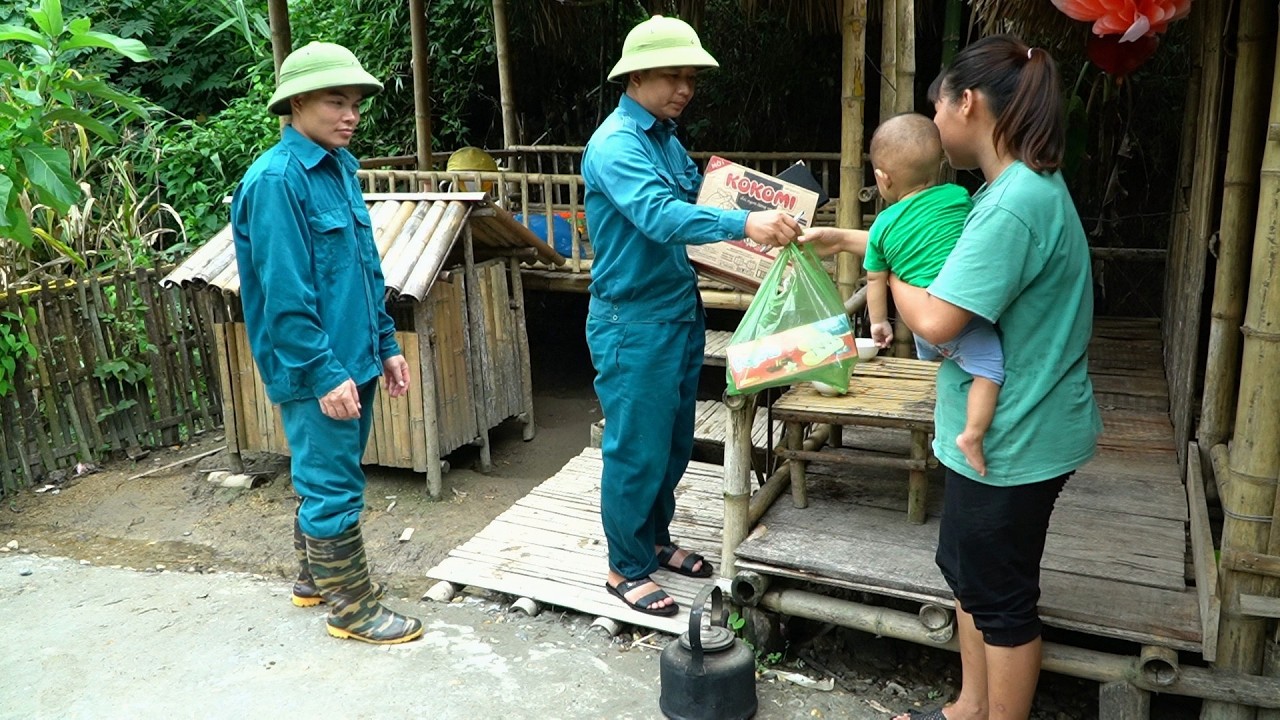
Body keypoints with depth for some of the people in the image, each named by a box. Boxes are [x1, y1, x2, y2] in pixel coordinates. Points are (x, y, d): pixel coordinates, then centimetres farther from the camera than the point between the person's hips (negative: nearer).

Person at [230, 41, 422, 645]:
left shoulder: (338, 167, 11)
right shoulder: (276, 178, -16)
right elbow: (285, 293, -20)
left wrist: (385, 344, 15)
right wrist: (324, 373, -20)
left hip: (352, 359, 9)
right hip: (316, 370, -9)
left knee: (328, 476, 21)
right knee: (334, 488, 2)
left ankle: (317, 575, 38)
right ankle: (351, 607, 16)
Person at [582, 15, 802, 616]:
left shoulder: (668, 141, 10)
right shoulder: (614, 145, -18)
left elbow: (694, 206, 16)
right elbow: (660, 216, -34)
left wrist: (767, 226, 1)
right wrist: (744, 223, -44)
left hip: (681, 312, 9)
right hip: (633, 322, -9)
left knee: (673, 443, 18)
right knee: (637, 449, 2)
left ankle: (655, 540, 37)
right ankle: (626, 568, 19)